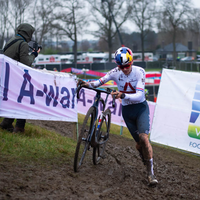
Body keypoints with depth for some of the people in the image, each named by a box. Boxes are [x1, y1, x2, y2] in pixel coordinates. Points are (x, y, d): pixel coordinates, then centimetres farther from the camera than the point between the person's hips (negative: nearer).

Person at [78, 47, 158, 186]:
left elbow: (139, 95, -27)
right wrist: (89, 84, -20)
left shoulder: (139, 72, -18)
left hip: (141, 107, -3)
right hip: (127, 110, 3)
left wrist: (123, 95, -42)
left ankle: (151, 173, -17)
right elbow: (100, 81, 0)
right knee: (139, 143, 2)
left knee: (143, 138, -22)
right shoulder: (116, 72, -9)